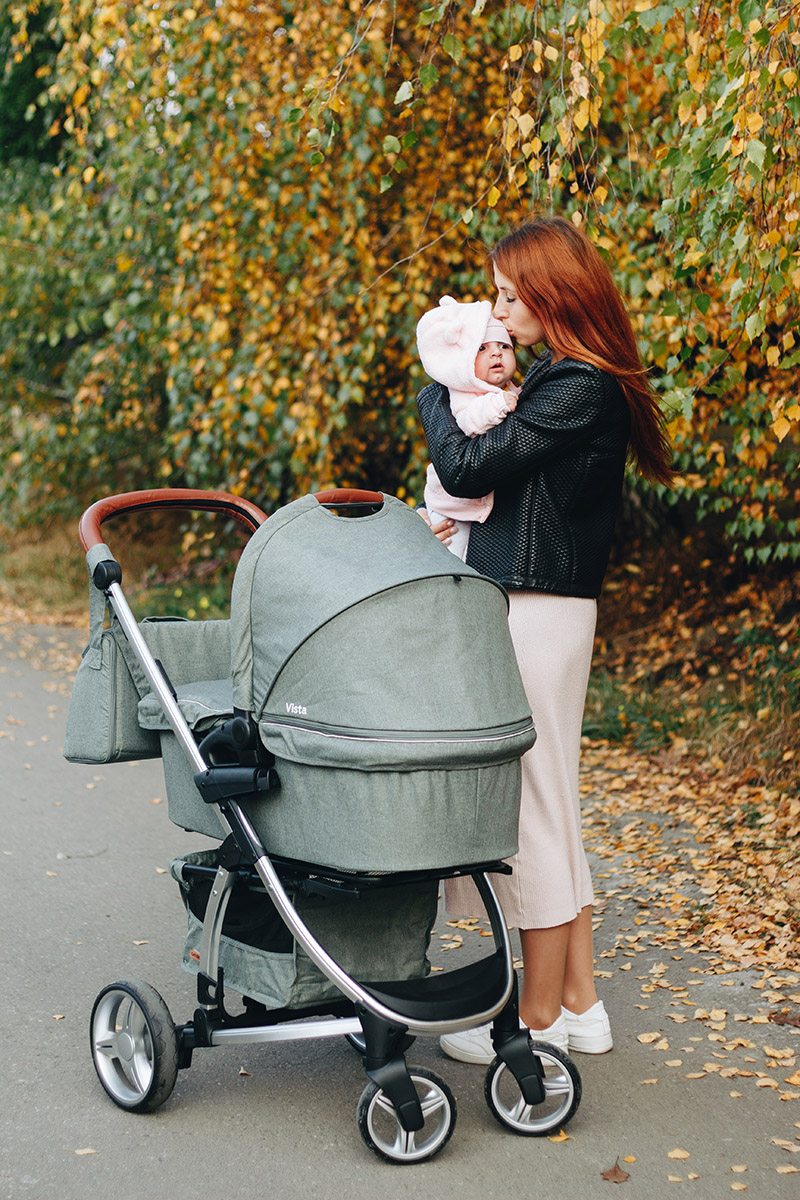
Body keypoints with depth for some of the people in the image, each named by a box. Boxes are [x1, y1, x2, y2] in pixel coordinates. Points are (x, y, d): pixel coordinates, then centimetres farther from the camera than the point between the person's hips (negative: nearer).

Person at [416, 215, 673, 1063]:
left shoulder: (578, 390, -16)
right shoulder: (561, 377, 14)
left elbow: (467, 465, -18)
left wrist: (438, 393, -1)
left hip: (536, 612, -10)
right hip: (526, 604, 10)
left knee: (530, 809, -1)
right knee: (546, 808, 15)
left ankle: (540, 1018, 11)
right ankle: (579, 1002, 25)